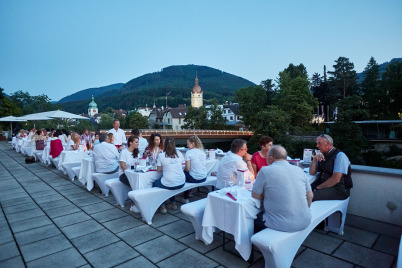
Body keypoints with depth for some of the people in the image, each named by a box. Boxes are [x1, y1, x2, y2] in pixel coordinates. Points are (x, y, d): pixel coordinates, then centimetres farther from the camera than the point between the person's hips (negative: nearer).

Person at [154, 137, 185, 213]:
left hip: (169, 184, -4)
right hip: (181, 184, 4)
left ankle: (162, 206, 22)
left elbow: (159, 170, 1)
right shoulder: (179, 153, 2)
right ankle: (173, 203, 38)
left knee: (155, 183, 25)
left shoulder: (161, 155, -7)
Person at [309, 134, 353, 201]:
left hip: (339, 189, -7)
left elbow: (336, 179, -19)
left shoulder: (340, 155, -11)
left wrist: (318, 187, -14)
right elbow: (312, 173, 9)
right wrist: (315, 159, -6)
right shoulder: (322, 155, 12)